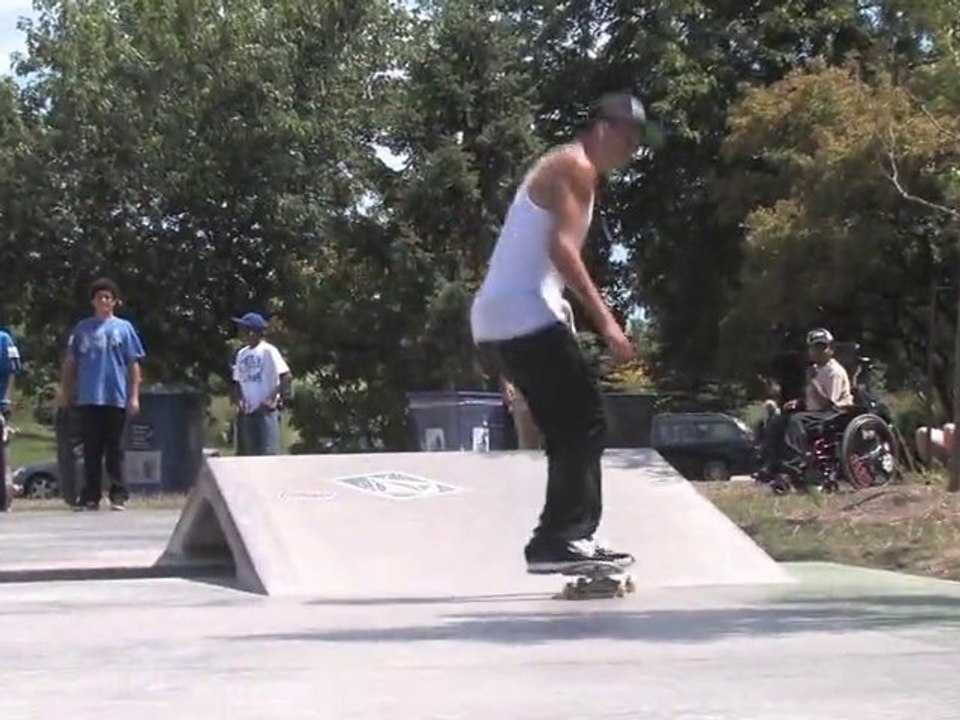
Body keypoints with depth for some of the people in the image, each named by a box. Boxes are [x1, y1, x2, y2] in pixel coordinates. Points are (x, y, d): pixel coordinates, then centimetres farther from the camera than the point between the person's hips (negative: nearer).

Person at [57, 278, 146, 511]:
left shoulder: (124, 328, 4)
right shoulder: (82, 328, 8)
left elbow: (134, 365, 3)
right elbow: (70, 363, 13)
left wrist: (134, 397, -3)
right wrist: (64, 392, 8)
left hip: (116, 398, -1)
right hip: (88, 398, 1)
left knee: (114, 450, 3)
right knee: (91, 450, 4)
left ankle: (119, 495, 8)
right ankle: (90, 496, 8)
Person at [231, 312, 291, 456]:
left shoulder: (268, 351, -8)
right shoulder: (241, 354, 13)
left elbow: (286, 376, -13)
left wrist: (274, 399, -14)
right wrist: (238, 400, 1)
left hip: (266, 411, -7)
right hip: (246, 412, 7)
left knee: (268, 453, -11)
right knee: (245, 454, 9)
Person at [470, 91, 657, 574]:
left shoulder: (559, 168, 25)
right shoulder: (575, 167, -5)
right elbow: (561, 247, -17)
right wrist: (605, 320, -21)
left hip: (495, 320, 10)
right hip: (525, 317, -10)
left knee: (570, 431, 13)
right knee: (586, 424, -9)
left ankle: (563, 540, 13)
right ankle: (563, 538, -14)